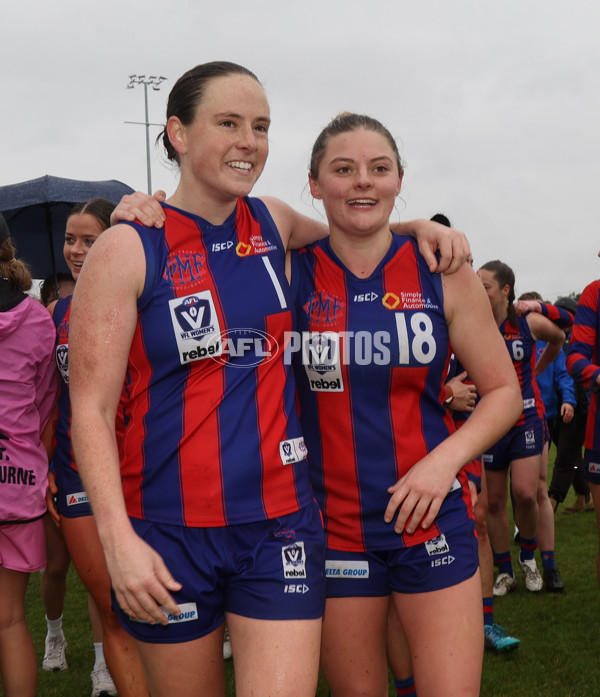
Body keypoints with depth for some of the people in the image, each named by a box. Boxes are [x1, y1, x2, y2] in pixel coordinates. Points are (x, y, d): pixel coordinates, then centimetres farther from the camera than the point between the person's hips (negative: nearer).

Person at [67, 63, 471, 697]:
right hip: (168, 532, -2)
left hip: (279, 522, 3)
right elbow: (90, 410, -8)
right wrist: (118, 540, -17)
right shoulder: (127, 249, -6)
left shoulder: (272, 223, 6)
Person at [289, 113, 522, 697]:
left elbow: (504, 390, 4)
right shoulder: (292, 272, -1)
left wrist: (446, 458, -11)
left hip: (431, 518, 0)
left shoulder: (442, 273, 0)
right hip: (332, 526, 0)